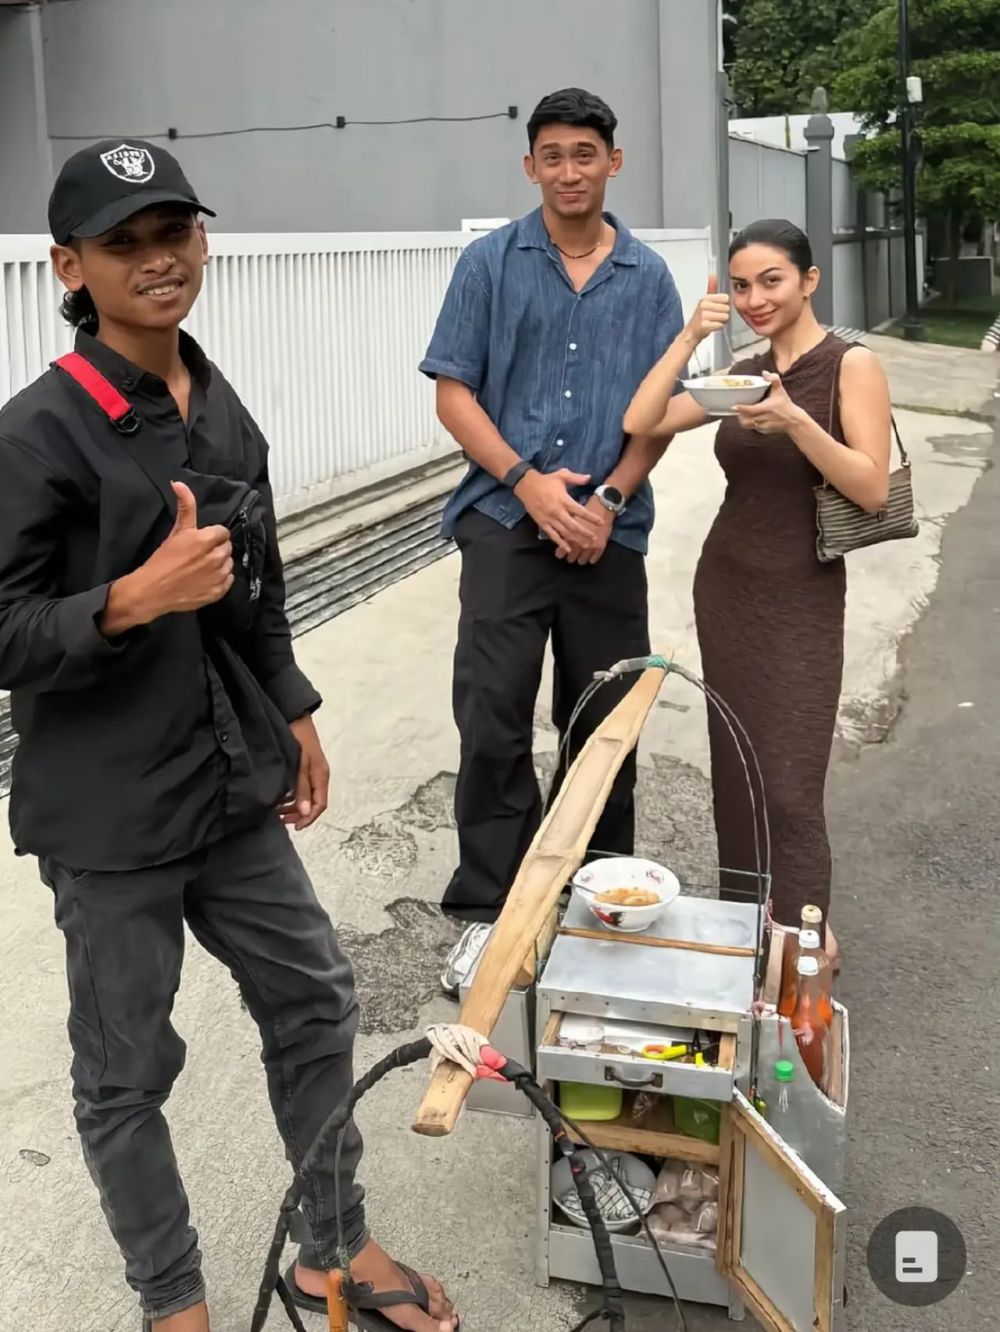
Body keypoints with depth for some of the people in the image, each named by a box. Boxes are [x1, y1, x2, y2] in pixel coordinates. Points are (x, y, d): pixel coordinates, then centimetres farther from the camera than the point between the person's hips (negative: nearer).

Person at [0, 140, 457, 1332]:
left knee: (315, 1002, 16)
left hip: (232, 786, 7)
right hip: (107, 816, -7)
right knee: (127, 1071, 10)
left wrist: (295, 717, 17)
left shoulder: (223, 412, 5)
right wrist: (135, 598, -29)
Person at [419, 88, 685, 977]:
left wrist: (610, 498, -10)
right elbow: (454, 392, -1)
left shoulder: (649, 277, 7)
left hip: (610, 531, 2)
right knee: (491, 721, -3)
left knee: (606, 722, 10)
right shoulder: (490, 263, 3)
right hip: (505, 522, -2)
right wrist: (526, 483, -14)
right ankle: (488, 905, 10)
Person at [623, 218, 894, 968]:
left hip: (801, 598, -5)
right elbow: (640, 422, -2)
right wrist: (690, 337, -9)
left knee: (789, 781, -5)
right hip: (726, 587, 5)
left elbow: (873, 489, -16)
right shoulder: (743, 374, 9)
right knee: (735, 767, 10)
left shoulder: (851, 365, -7)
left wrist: (796, 421, -27)